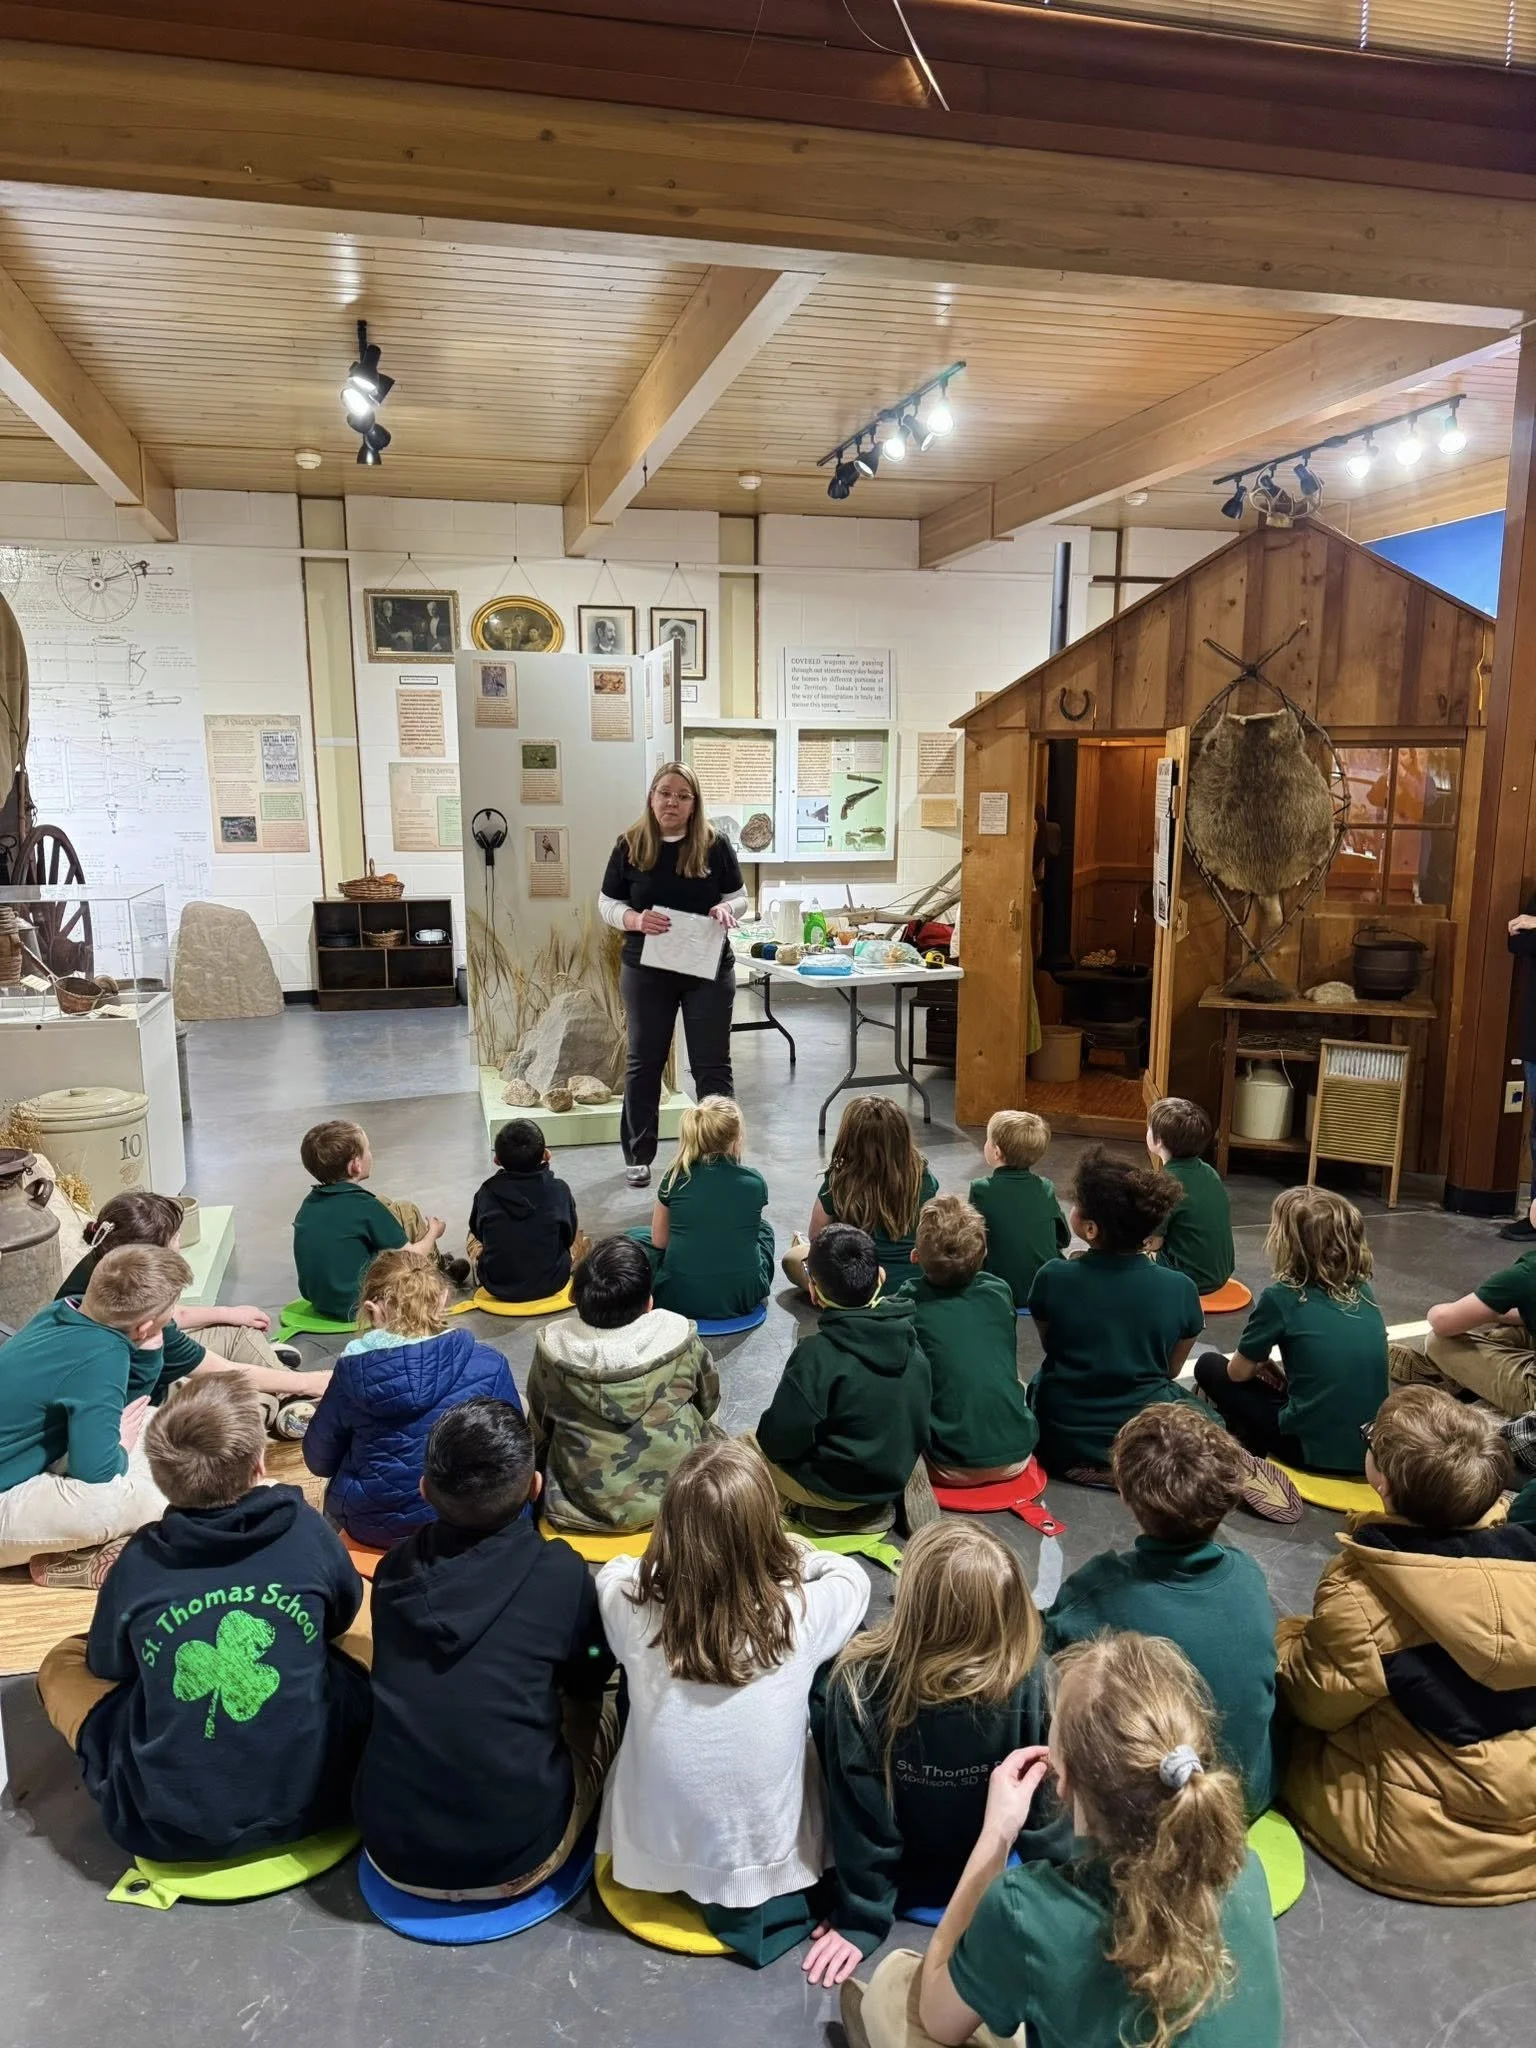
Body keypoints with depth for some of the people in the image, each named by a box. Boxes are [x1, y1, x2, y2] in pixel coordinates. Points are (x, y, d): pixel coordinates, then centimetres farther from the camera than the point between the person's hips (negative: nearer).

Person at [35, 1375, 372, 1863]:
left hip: (167, 1826, 0)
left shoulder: (137, 1563, -8)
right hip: (313, 1798, 0)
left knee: (63, 1661, 20)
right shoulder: (307, 1531, -9)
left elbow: (106, 1665, 12)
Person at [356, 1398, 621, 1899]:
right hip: (516, 1861, -3)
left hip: (392, 1852, 3)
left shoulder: (395, 1568, -5)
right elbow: (588, 1684, 5)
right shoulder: (560, 1574, -14)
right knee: (607, 1709, 20)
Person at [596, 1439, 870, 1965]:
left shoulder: (632, 1608, -23)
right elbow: (852, 1576, 0)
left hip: (657, 1851, 1)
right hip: (774, 1855, -1)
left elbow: (613, 1570, 3)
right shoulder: (800, 1613, -24)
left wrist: (677, 1563, 11)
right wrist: (784, 1555, 14)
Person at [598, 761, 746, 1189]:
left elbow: (739, 898, 5)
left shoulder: (714, 845, -2)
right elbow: (607, 904, 1)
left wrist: (726, 911, -17)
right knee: (644, 1062, 11)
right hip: (646, 971, 1)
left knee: (712, 1064, 5)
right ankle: (638, 1156, 23)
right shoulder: (630, 846, -2)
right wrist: (636, 920, -19)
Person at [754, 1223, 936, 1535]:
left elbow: (782, 1440, -23)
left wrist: (765, 1436, -1)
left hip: (837, 1485, -7)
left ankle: (834, 1511, 7)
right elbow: (920, 1417, 4)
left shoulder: (816, 1354, -30)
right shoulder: (906, 1334, -10)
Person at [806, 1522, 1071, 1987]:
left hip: (905, 1876, -1)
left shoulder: (861, 1682, -36)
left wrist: (859, 1919, -8)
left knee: (816, 1708, 19)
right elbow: (1049, 1795, -18)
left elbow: (858, 1814, -24)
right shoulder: (1029, 1678, -33)